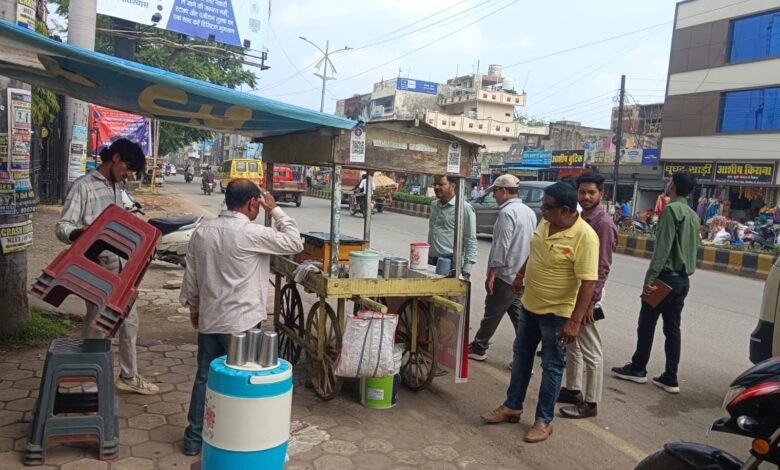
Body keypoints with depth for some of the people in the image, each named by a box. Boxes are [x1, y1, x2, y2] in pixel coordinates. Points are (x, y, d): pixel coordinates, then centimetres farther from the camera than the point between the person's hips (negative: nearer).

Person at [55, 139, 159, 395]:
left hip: (119, 266, 8)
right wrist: (79, 233, -36)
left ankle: (128, 376, 28)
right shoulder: (83, 186, -11)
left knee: (129, 321, 14)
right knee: (96, 325, 2)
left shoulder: (116, 189, 14)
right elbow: (62, 227, -17)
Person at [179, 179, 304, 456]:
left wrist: (193, 308, 22)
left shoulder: (202, 232, 3)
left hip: (209, 319, 6)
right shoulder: (252, 233, -17)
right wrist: (275, 210, -3)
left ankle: (194, 438, 27)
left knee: (204, 378, 16)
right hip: (241, 322, -6)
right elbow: (295, 243, -9)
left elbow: (191, 276, 10)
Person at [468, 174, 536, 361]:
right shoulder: (529, 212, 10)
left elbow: (501, 247, -20)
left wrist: (491, 275, -15)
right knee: (519, 316, 11)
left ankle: (478, 348, 20)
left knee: (492, 314, 6)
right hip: (522, 276, 8)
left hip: (505, 275, -8)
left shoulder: (507, 212, -17)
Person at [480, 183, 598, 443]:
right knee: (521, 356, 17)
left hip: (556, 312, -8)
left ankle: (544, 420, 21)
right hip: (529, 304, 8)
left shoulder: (585, 237, -25)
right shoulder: (546, 223, -2)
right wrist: (521, 274, 27)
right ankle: (512, 407, 33)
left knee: (551, 366, 7)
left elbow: (588, 282, -26)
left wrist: (575, 321, -28)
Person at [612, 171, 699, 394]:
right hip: (683, 279, 8)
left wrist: (650, 278, -21)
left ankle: (638, 369, 16)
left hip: (666, 276, -8)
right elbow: (692, 248, 16)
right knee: (672, 327, 9)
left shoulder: (671, 209, -13)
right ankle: (670, 378, 11)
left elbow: (663, 247, -20)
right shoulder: (693, 215, 14)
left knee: (647, 323, 5)